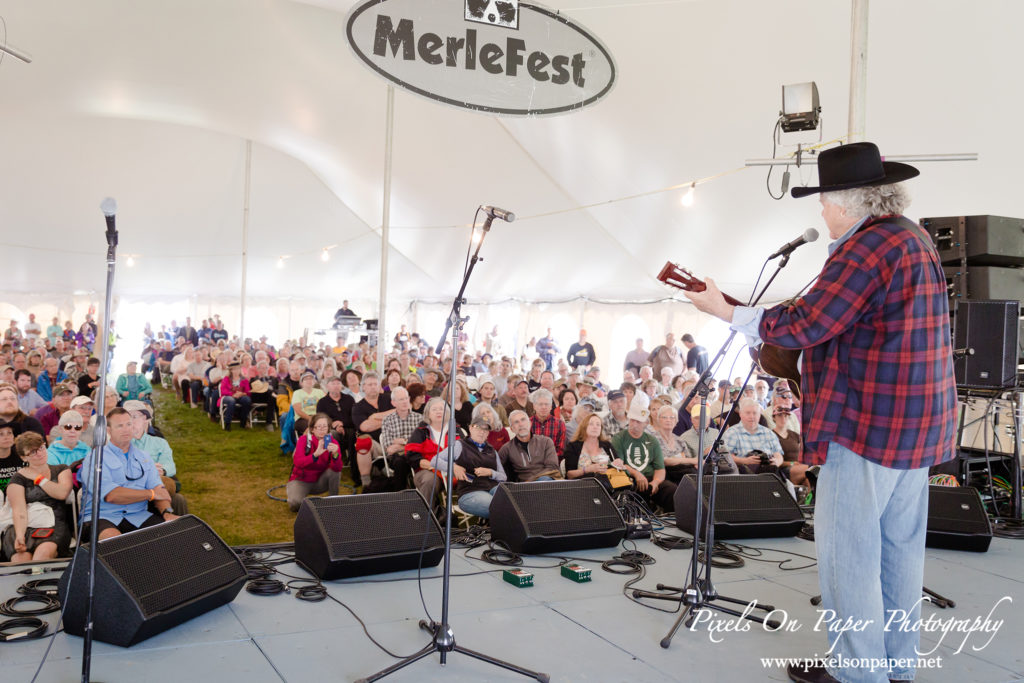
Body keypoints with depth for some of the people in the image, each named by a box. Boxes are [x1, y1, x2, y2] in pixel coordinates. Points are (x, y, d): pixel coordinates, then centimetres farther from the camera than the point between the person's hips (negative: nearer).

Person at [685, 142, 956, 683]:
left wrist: (728, 312, -9)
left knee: (845, 551, 1)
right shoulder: (914, 239, 14)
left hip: (867, 424, -10)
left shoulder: (869, 245, -18)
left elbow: (804, 325, -20)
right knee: (899, 547, 17)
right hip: (916, 422, 10)